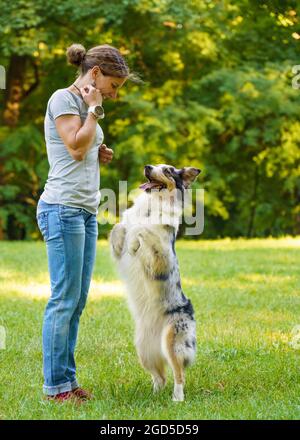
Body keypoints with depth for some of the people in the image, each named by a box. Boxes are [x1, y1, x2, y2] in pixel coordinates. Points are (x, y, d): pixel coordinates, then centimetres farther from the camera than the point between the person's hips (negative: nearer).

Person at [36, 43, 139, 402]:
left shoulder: (84, 105, 21)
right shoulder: (63, 99, -5)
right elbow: (76, 147, -14)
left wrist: (100, 156, 10)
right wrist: (94, 109, -5)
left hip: (86, 211, 9)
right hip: (62, 208, -9)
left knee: (77, 301, 8)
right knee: (64, 299, -7)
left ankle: (67, 380, 14)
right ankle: (55, 385, -1)